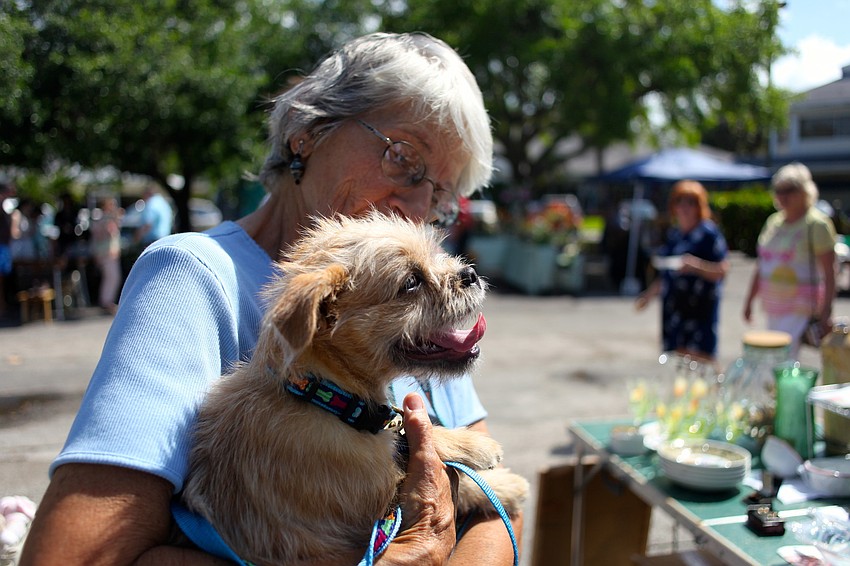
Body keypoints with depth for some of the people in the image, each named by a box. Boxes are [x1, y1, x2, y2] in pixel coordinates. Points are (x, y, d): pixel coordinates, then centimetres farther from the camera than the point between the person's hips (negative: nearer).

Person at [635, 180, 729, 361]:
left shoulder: (709, 233, -7)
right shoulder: (673, 234, 14)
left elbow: (722, 270, -12)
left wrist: (696, 265, -27)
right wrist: (650, 293, 23)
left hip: (700, 308, -7)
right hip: (674, 307, 7)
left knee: (699, 357, -10)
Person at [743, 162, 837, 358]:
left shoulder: (817, 224, -7)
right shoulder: (773, 222, 13)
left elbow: (829, 273, -12)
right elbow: (761, 267, 19)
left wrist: (826, 313, -18)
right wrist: (749, 301, 17)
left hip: (801, 308, -7)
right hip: (773, 306, 7)